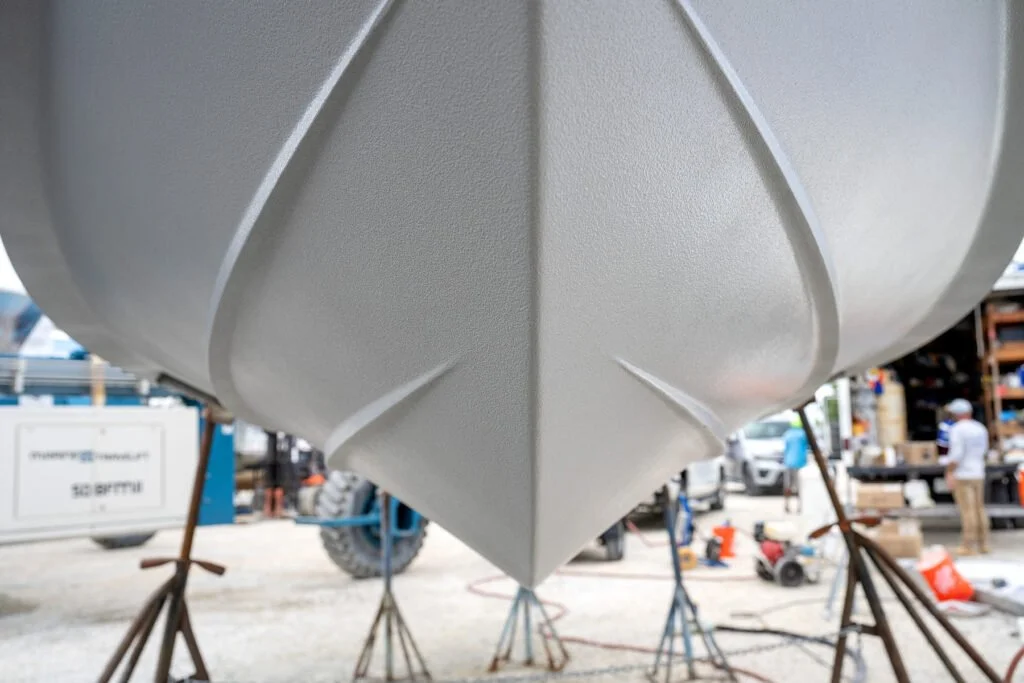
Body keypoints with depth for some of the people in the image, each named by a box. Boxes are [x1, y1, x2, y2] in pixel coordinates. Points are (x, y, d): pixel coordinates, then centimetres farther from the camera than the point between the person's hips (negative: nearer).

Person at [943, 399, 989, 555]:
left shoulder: (957, 429, -13)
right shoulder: (981, 428, 9)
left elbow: (956, 454, -19)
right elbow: (983, 450, 19)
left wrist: (949, 473, -15)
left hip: (961, 474, -7)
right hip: (978, 473, 7)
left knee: (967, 510, -6)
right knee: (979, 509, 13)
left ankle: (968, 545, -4)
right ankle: (983, 543, 18)